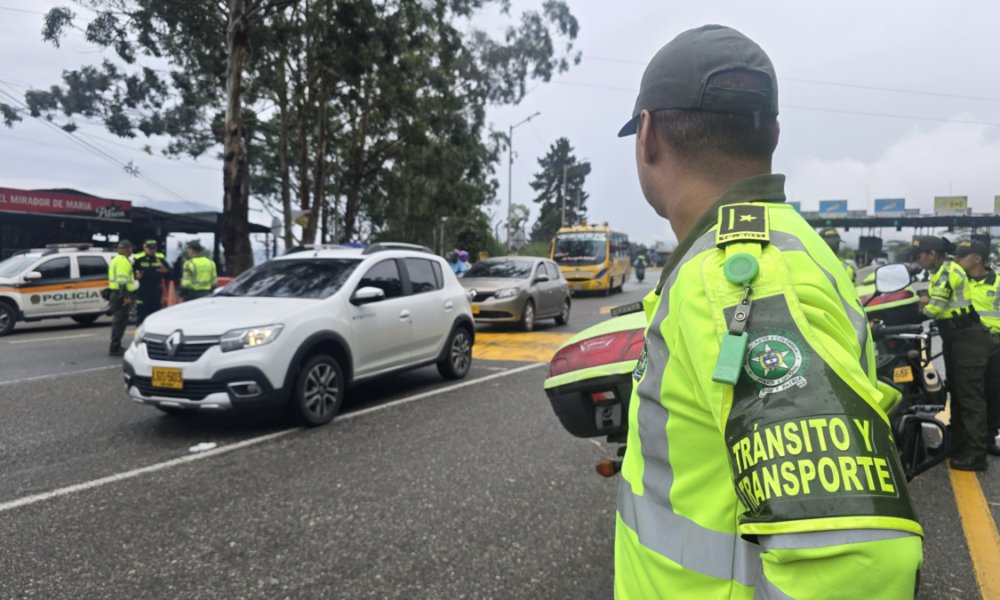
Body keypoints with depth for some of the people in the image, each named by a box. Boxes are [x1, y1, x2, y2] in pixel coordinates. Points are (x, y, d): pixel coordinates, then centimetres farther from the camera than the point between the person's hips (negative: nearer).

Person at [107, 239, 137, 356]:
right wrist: (126, 296, -26)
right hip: (122, 295, -11)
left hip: (116, 293, 11)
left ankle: (116, 347, 25)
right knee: (120, 322, -8)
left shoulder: (116, 259, 20)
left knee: (118, 321, 17)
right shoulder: (123, 261, -14)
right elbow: (122, 280, -23)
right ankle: (114, 348, -7)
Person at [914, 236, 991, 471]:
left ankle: (975, 456, -6)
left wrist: (925, 303, 0)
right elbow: (937, 307, 18)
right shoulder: (940, 273, 15)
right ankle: (959, 445, 27)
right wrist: (927, 302, -1)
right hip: (955, 339, 10)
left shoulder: (948, 271, -16)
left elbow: (933, 309, -20)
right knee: (957, 394, 16)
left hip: (968, 339, -10)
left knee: (970, 397, -9)